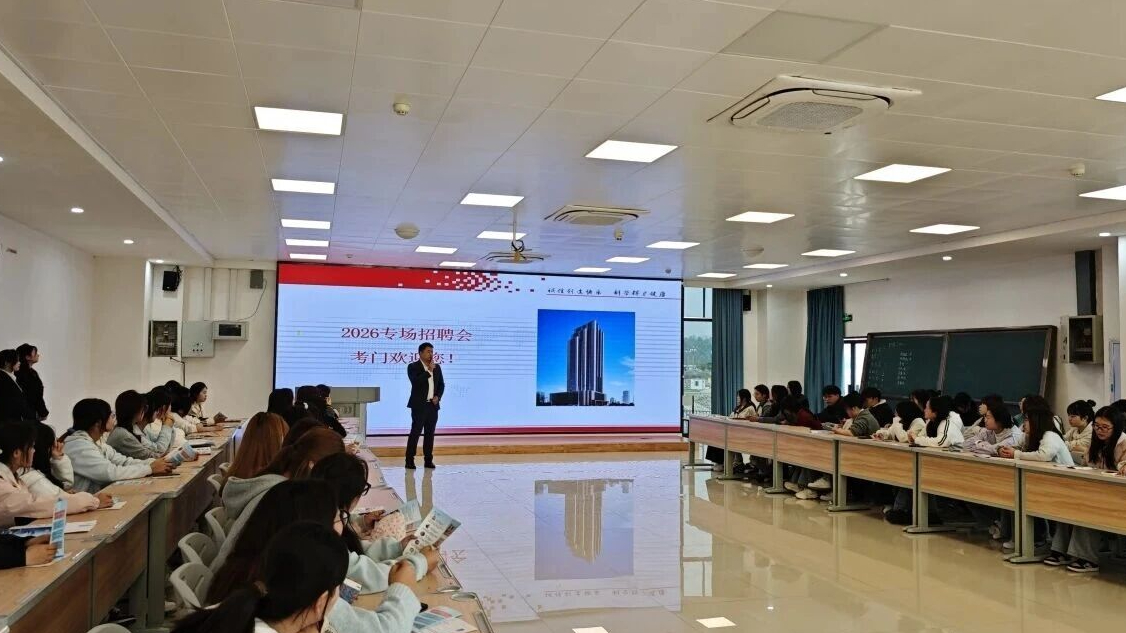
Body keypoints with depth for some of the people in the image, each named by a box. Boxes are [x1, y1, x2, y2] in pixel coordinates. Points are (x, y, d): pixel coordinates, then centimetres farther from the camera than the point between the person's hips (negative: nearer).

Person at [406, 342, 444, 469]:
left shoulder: (437, 367, 12)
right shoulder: (413, 367, -4)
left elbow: (441, 384, 16)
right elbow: (416, 382, -20)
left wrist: (438, 397, 0)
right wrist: (429, 371, -18)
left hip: (433, 405, 5)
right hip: (419, 405, -5)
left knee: (430, 433, 7)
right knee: (415, 432, -5)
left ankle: (428, 459, 11)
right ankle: (410, 460, -1)